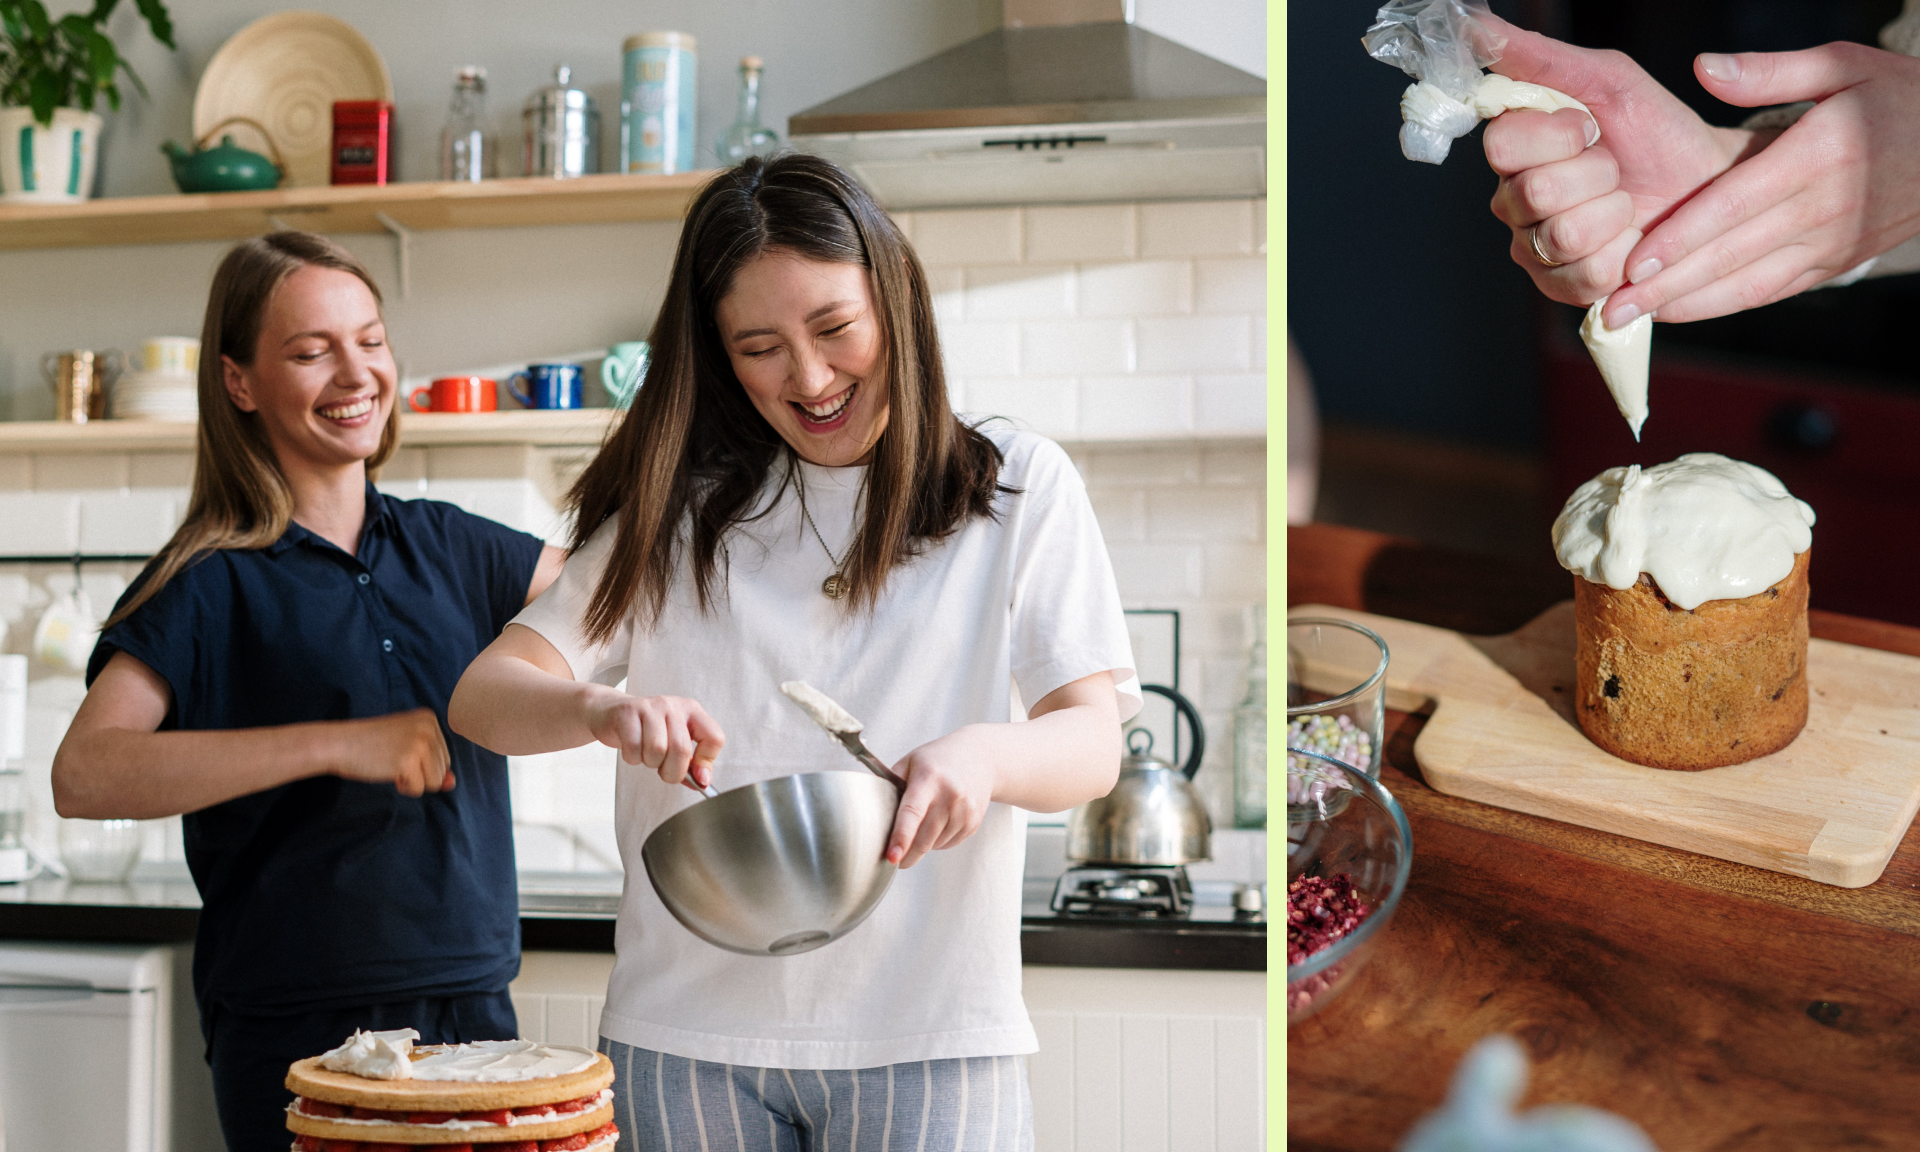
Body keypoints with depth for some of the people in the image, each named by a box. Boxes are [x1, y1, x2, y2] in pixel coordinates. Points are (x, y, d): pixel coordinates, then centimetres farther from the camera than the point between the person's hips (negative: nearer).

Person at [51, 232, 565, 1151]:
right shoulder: (209, 586, -7)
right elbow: (83, 775, -20)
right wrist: (337, 744, -26)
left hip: (474, 1003, 5)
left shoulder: (445, 548, 8)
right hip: (299, 1033, -4)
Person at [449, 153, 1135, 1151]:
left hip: (927, 1031, -1)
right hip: (686, 1028, 2)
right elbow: (482, 696, 3)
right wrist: (600, 710, -20)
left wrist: (984, 754, -25)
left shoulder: (1020, 488, 5)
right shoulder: (677, 509, 9)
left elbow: (1092, 742, -2)